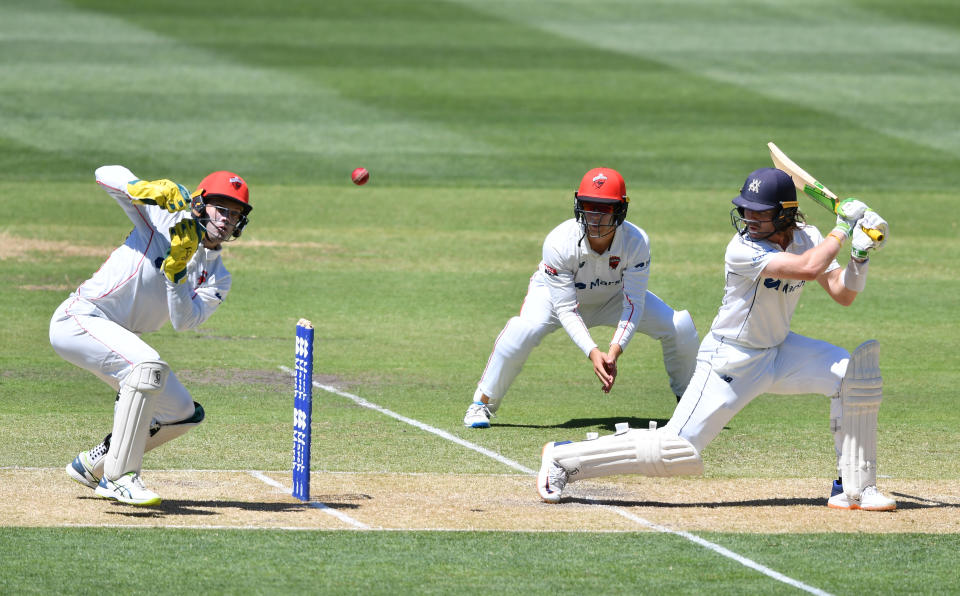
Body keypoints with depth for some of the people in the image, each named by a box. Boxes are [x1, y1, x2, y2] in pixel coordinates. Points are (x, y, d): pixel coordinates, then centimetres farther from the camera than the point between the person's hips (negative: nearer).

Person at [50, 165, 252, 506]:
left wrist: (176, 270, -24)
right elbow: (107, 175, -14)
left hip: (117, 340, 8)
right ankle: (120, 478, -31)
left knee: (184, 413, 7)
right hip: (79, 318, -8)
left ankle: (92, 466, 19)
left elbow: (184, 321, -11)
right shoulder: (165, 218, -6)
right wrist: (150, 190, -32)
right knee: (148, 365, -33)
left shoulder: (217, 279, 7)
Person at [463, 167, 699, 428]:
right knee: (524, 329, -35)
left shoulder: (636, 242, -31)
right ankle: (482, 403, -16)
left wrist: (614, 351, -43)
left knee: (680, 326, -14)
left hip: (614, 296, 3)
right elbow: (566, 309, -32)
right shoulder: (558, 243, -36)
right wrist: (592, 352, -46)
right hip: (557, 292, -3)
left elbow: (633, 304, -28)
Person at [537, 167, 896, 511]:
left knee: (854, 373, -12)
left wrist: (860, 256, -20)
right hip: (731, 360, -7)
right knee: (678, 450, -15)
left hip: (779, 351, 7)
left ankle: (854, 488, -3)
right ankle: (564, 459, -1)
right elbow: (808, 268, -38)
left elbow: (843, 294, -3)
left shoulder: (806, 238, -4)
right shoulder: (743, 250, -27)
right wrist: (841, 229, -26)